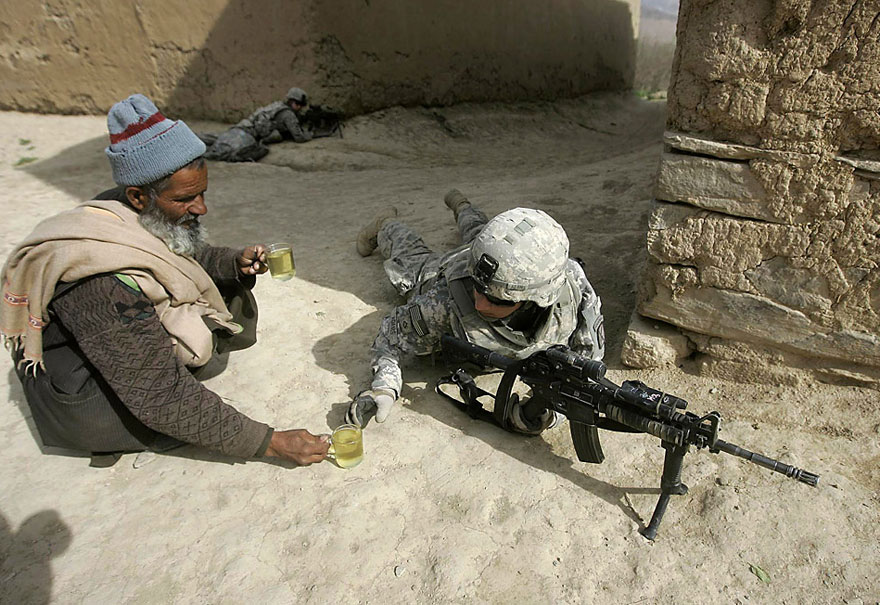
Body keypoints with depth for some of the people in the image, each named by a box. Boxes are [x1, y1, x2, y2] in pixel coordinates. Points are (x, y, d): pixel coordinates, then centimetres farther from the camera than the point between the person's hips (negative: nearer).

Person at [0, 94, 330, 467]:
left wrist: (235, 263, -15)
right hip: (85, 404, -6)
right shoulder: (107, 284, -38)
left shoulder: (149, 217, -15)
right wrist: (270, 443, -30)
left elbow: (193, 256, 8)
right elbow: (164, 401, -34)